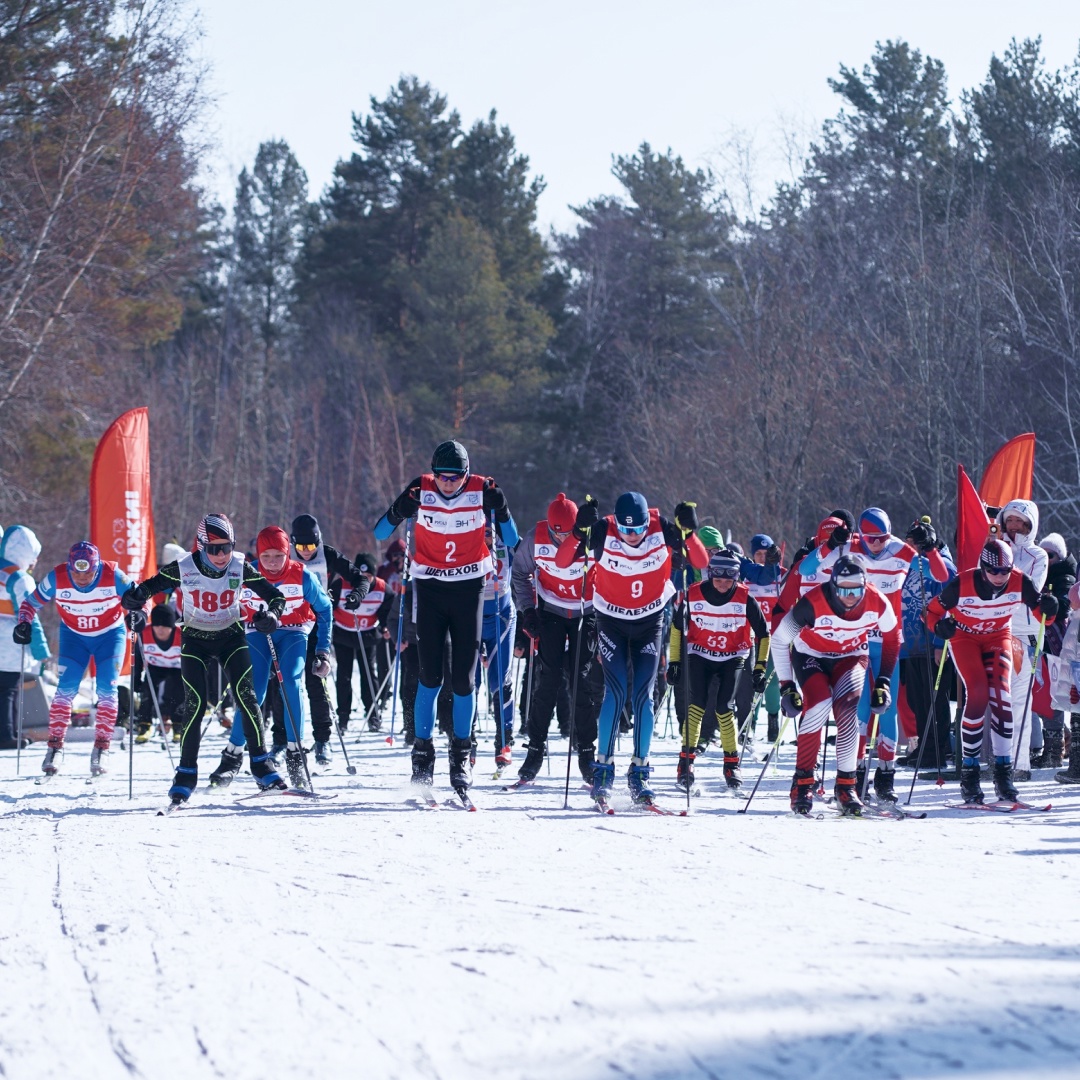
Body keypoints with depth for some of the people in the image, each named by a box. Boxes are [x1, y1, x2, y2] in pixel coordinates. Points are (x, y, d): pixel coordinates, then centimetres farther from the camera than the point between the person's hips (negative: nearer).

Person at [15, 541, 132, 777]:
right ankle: (55, 746, -1)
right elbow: (31, 603, -8)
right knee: (66, 689, -10)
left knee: (106, 690, -11)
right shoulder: (57, 578, -23)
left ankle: (101, 749, -2)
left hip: (110, 634, -1)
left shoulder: (113, 576, -26)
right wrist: (24, 624, -25)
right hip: (73, 636, 1)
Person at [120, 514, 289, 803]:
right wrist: (135, 597, -32)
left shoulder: (240, 568, -16)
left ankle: (261, 765, -5)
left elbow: (275, 595, -11)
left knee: (246, 695, -13)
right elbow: (149, 586, -9)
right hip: (195, 640, -1)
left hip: (231, 638, 1)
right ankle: (186, 774, 2)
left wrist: (272, 613, -32)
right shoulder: (183, 569, -19)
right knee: (194, 704, -9)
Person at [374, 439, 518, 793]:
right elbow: (381, 533, -7)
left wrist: (499, 509, -18)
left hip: (469, 588, 0)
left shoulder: (481, 490, -8)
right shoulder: (421, 490, -9)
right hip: (430, 587, 0)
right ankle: (422, 751, 5)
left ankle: (461, 753, 9)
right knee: (430, 674, -5)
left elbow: (512, 541, 0)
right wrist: (400, 511, -27)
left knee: (464, 677, -1)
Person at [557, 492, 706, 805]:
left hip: (649, 620, 1)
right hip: (611, 620, -1)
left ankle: (639, 771, 5)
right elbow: (561, 562, -27)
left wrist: (688, 532, -36)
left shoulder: (662, 529, -20)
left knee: (643, 695, -3)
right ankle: (603, 767, 0)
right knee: (616, 693, -11)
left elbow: (701, 562, -19)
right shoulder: (603, 532, -23)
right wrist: (580, 530, -42)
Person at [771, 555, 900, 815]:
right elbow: (780, 639, -17)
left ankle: (845, 784, -11)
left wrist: (883, 682, -4)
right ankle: (803, 782, -15)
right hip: (811, 656, -2)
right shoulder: (813, 604, -31)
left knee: (847, 711, -22)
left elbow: (892, 638, -3)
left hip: (851, 657, 2)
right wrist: (786, 686, -16)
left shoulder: (877, 603, -24)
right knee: (819, 705, -26)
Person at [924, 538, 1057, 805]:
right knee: (977, 693, -20)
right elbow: (933, 610, -16)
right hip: (964, 637, -2)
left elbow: (1040, 612, -10)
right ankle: (969, 770, -10)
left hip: (998, 637, 2)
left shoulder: (1019, 583, -23)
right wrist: (940, 625, -37)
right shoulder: (962, 584, -29)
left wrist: (1048, 610, -34)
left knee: (1000, 695, -16)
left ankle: (1003, 770, -9)